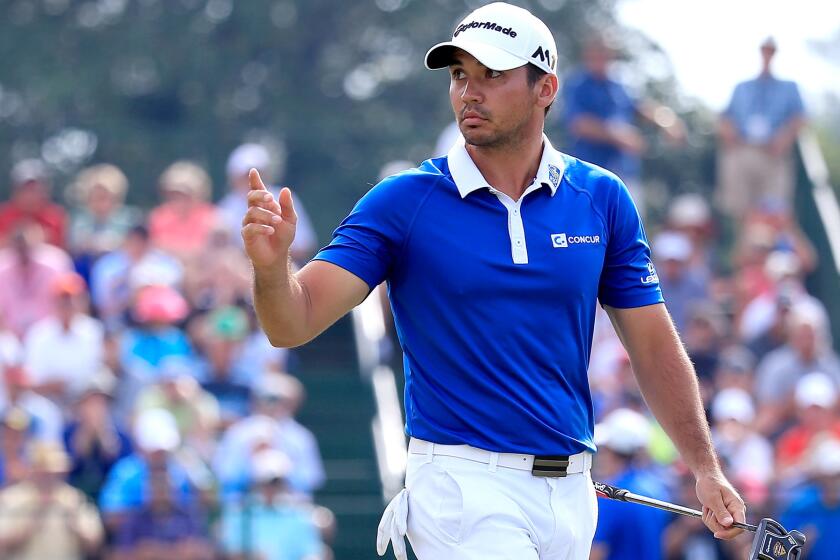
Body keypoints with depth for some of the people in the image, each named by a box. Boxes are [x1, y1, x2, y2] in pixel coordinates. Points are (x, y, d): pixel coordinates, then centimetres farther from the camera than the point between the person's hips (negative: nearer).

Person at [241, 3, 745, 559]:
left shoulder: (602, 199, 4)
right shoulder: (403, 202, -4)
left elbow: (654, 346, 10)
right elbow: (294, 323, -10)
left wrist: (706, 468, 2)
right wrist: (272, 265, -33)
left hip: (571, 489, 4)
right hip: (465, 486, -4)